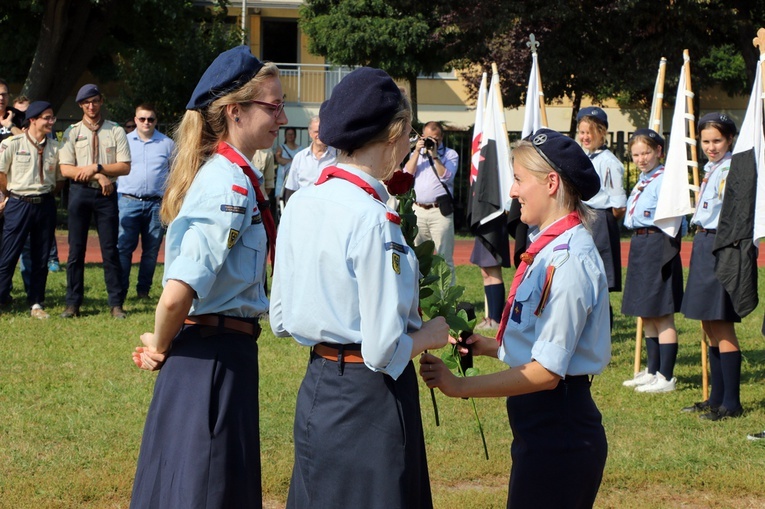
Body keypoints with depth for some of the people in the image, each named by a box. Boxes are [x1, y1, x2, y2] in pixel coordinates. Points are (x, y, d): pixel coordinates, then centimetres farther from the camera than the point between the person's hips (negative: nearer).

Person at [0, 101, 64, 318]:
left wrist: (46, 193, 4)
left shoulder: (54, 148, 5)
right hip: (19, 205, -4)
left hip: (45, 205, 4)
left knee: (41, 257, 8)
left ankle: (36, 304, 16)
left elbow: (60, 179, 14)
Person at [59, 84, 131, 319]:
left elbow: (125, 167, -2)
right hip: (80, 192, 1)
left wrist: (97, 167, -13)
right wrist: (99, 176, -11)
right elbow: (66, 169, -3)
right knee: (76, 249, 3)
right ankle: (73, 303, 9)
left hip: (107, 194, -1)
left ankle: (116, 304, 4)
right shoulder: (72, 132, 6)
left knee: (110, 249, 0)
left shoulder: (116, 131, 5)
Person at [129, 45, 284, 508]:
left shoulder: (227, 174, 10)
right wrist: (161, 350, -11)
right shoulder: (231, 186, -20)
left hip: (219, 351, 10)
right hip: (217, 357, -10)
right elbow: (177, 294, -28)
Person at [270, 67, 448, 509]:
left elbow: (282, 320, 11)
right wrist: (433, 334, -4)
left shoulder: (301, 204, 3)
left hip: (316, 390, 8)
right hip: (369, 402, -8)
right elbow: (383, 350, -21)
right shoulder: (373, 219, -20)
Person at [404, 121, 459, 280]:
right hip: (417, 210, 4)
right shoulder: (416, 153, 18)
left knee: (444, 258, -6)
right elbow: (407, 174, 3)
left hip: (440, 211, -4)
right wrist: (417, 151, -4)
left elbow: (446, 177, -8)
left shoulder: (450, 154, 6)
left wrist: (435, 155, -12)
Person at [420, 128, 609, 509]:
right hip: (545, 424, 9)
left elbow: (546, 371, -22)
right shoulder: (550, 250, 9)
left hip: (557, 431, -9)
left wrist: (460, 386, -20)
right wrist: (492, 347, 9)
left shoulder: (568, 261, -20)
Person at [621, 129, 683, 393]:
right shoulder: (642, 180, 16)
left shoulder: (665, 179, -14)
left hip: (658, 246, -10)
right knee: (646, 315, 16)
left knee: (662, 315, -4)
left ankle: (666, 377, 2)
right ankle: (652, 371, 26)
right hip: (638, 244, 10)